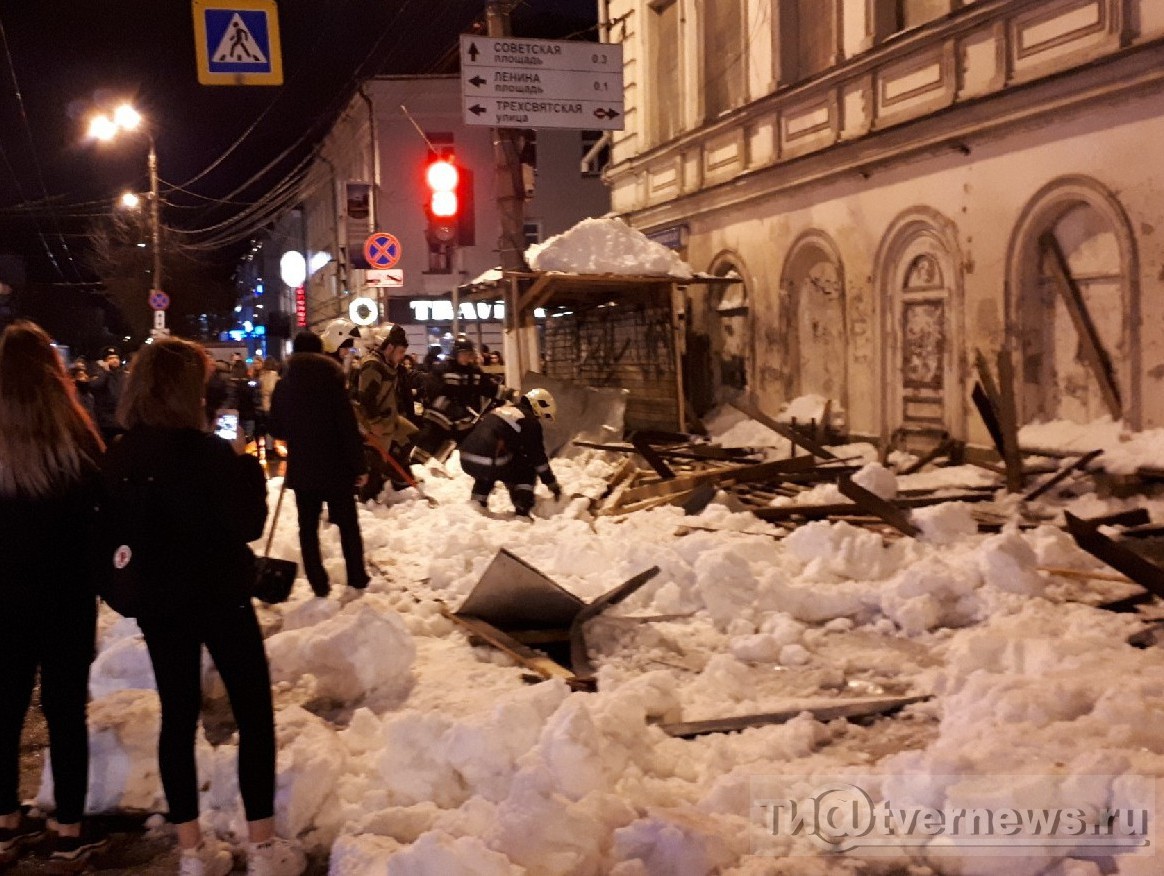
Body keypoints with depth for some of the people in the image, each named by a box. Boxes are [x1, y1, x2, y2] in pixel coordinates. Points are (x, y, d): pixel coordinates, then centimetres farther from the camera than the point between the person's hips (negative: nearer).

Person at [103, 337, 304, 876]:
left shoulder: (120, 456, -1)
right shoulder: (207, 452, -19)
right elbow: (250, 524, -16)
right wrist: (246, 463, -6)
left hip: (158, 601, 6)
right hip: (219, 597, -5)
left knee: (177, 715, 12)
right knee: (254, 713, 6)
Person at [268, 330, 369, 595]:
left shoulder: (283, 387, -1)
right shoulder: (331, 380, -11)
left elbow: (276, 430, 7)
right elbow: (348, 427, -13)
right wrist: (359, 465, -7)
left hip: (301, 468, 2)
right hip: (335, 466, -2)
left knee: (308, 527, 10)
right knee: (348, 524, 12)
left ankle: (319, 584, 9)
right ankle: (357, 579, 18)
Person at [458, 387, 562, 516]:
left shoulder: (503, 409, 27)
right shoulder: (530, 421, 4)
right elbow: (539, 458, 6)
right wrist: (553, 485, 17)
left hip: (466, 459, 7)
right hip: (490, 463, -7)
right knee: (527, 470, 15)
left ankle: (477, 501, 28)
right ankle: (522, 512, 5)